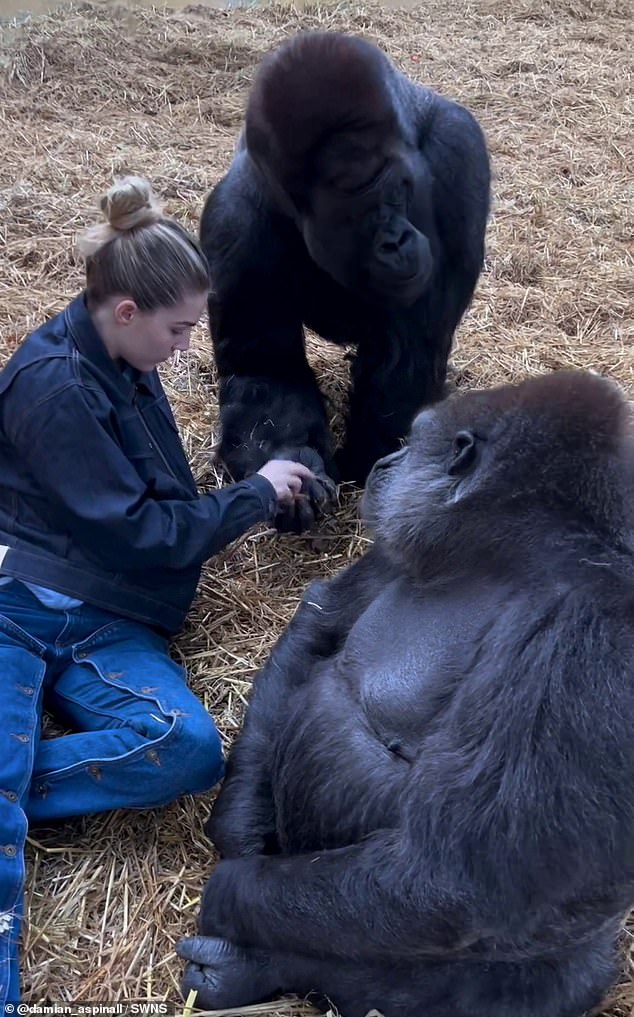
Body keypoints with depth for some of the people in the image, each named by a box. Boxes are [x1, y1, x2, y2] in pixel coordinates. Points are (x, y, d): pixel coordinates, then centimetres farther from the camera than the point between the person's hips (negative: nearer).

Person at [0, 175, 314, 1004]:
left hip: (101, 621, 7)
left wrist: (249, 493, 11)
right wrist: (257, 493, -2)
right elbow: (138, 532, -13)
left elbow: (156, 503, 27)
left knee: (190, 750, -23)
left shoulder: (118, 367, 14)